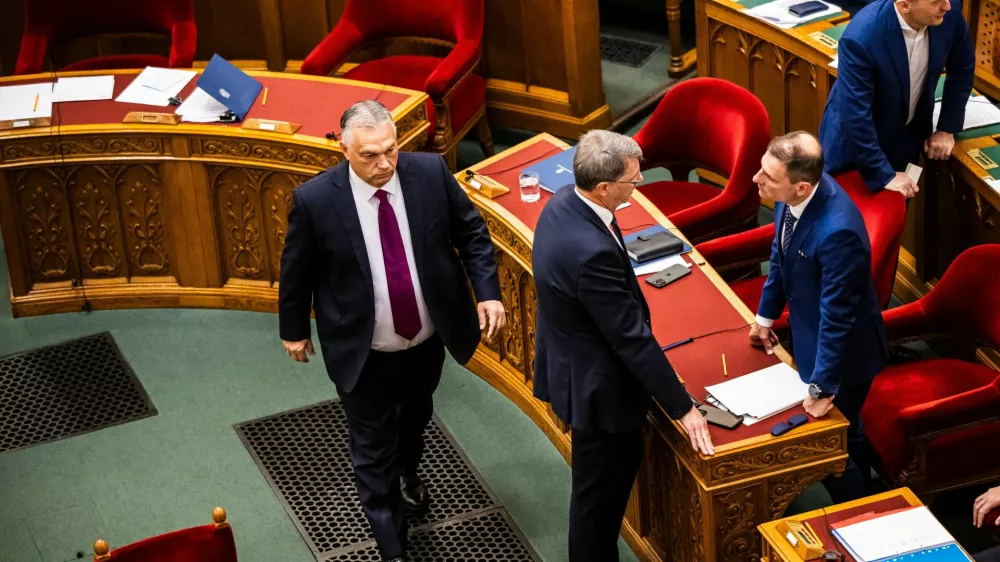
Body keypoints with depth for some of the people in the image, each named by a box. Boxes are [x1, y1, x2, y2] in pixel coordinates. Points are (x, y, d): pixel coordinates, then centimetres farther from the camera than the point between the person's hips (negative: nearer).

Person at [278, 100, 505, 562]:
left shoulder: (430, 172, -17)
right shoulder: (315, 199, -24)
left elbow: (471, 232, -3)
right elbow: (296, 270, -8)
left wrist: (488, 292, -12)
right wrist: (293, 330, 4)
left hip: (428, 339, 4)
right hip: (364, 352, -4)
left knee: (416, 418, 31)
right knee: (373, 451, 9)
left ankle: (407, 473, 63)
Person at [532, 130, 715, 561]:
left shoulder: (562, 205, -6)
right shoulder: (592, 252, -36)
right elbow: (633, 338, -28)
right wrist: (682, 408, -19)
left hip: (573, 365, 10)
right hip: (597, 387, -9)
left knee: (599, 488, 26)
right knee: (599, 493, 11)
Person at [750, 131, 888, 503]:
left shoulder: (837, 231, -40)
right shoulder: (794, 192, -15)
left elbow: (837, 317, -31)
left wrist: (822, 387, -22)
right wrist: (766, 316, 16)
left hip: (842, 350, -8)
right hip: (810, 334, 8)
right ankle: (862, 491, 52)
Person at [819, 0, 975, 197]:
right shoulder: (861, 37, -36)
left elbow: (962, 66, 0)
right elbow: (855, 116, -31)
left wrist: (947, 128, 0)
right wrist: (884, 174, -26)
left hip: (908, 133, 4)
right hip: (856, 141, -4)